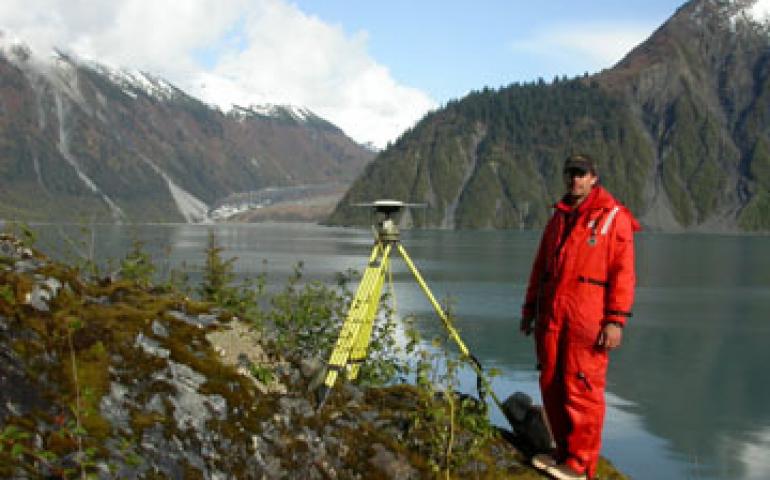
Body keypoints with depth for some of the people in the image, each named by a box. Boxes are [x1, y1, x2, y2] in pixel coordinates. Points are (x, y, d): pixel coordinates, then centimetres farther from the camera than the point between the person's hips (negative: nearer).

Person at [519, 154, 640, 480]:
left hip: (587, 318, -6)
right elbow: (540, 266, 21)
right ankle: (564, 452, 23)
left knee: (581, 389, -6)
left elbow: (623, 272, -8)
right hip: (551, 315, 7)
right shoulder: (558, 217, 18)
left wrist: (616, 320, -15)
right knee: (551, 385, 10)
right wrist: (529, 308, 18)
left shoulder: (613, 217, -2)